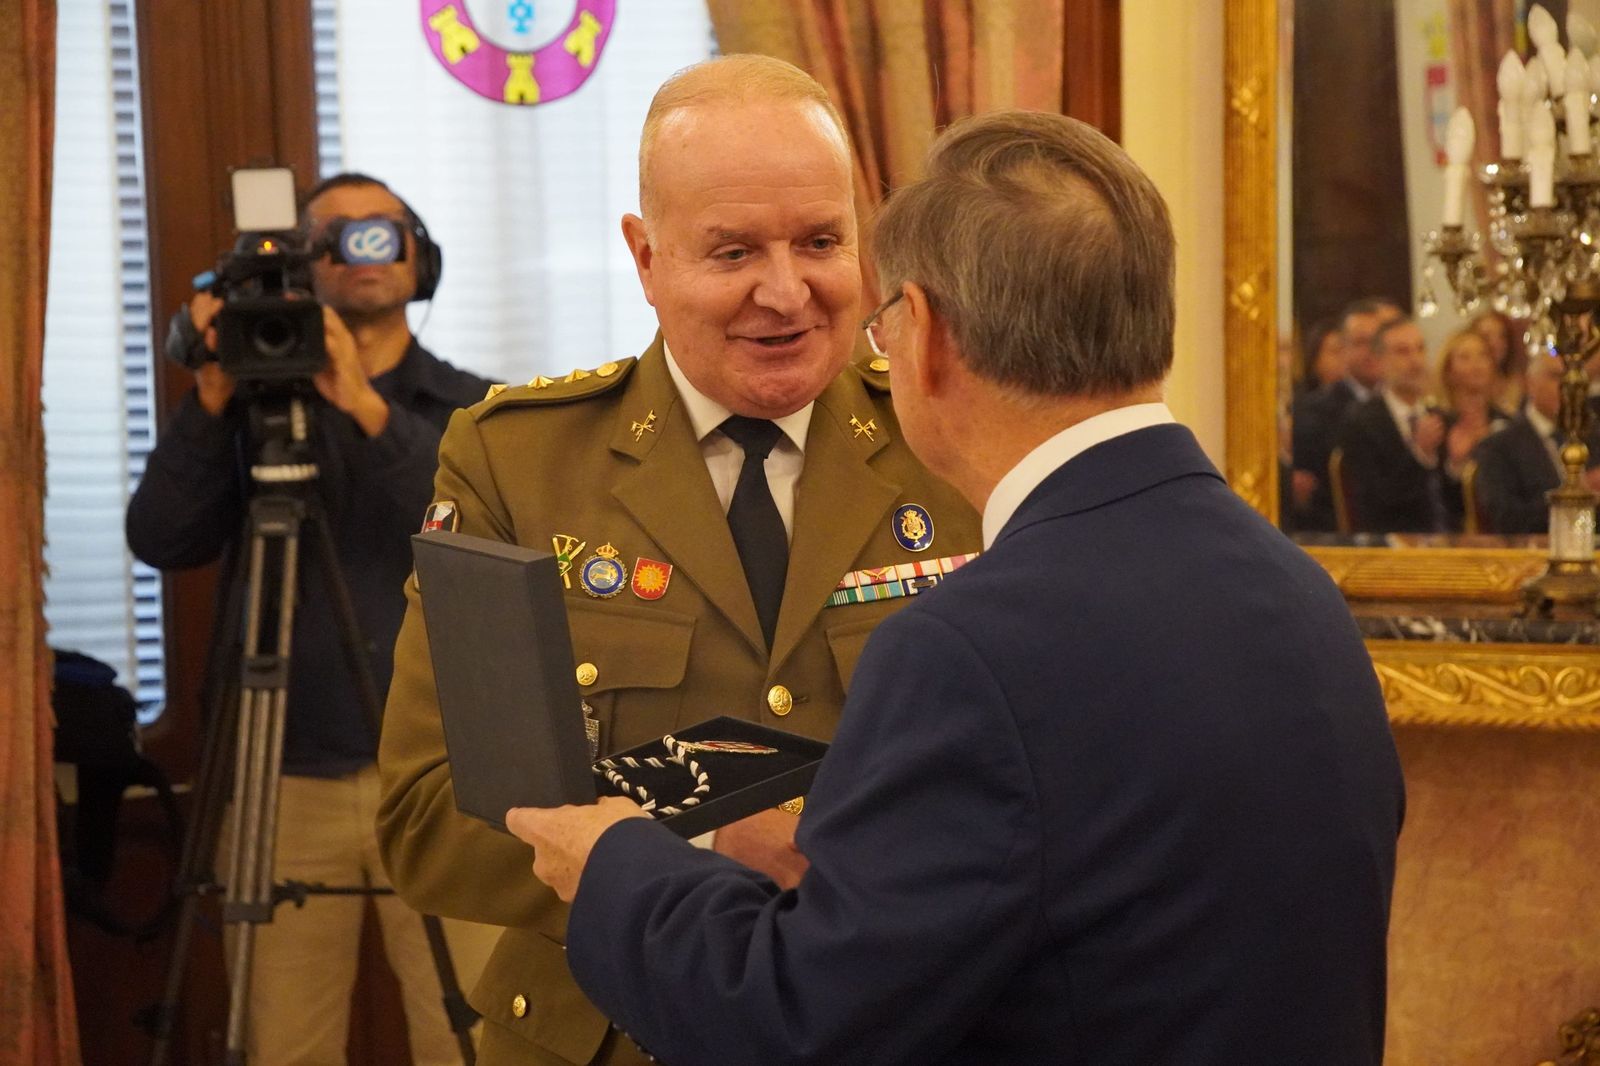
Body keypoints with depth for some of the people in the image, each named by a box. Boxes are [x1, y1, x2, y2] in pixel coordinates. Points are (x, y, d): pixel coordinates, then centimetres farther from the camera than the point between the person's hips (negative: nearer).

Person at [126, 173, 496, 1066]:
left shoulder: (472, 410, 8)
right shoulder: (255, 406, 10)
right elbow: (162, 542, -3)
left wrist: (367, 408, -17)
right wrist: (212, 399, -12)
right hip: (288, 781, 1)